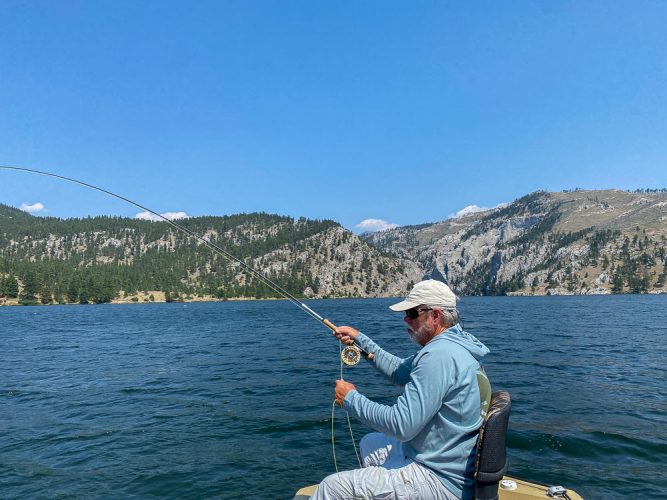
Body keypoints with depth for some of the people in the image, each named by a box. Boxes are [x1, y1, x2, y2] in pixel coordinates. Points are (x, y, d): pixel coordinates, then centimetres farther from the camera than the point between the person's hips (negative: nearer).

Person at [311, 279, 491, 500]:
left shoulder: (439, 356, -26)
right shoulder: (454, 345, 6)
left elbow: (401, 426, -28)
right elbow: (400, 372, 16)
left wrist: (351, 398, -15)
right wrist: (359, 339, 12)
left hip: (442, 481, -10)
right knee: (369, 443, 29)